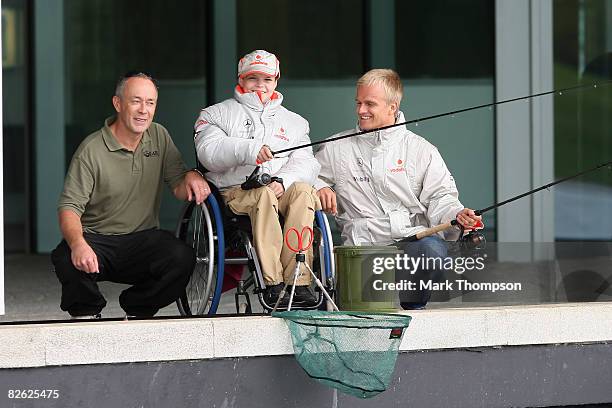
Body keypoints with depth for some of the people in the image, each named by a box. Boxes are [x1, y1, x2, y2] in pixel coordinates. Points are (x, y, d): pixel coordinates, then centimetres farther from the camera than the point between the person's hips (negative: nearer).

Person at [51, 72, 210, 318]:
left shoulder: (159, 137, 8)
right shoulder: (92, 150, -10)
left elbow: (179, 189, 9)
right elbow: (69, 207, -16)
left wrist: (191, 177, -17)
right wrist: (78, 244, -36)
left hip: (144, 240, 4)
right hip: (98, 239, -3)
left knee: (183, 258, -26)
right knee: (67, 259, -35)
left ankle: (138, 310, 1)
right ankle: (86, 313, -2)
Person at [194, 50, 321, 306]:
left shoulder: (294, 122, 24)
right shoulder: (216, 114, 16)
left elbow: (305, 162, 7)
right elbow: (209, 153, -4)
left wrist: (283, 181, -15)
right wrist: (248, 149, -21)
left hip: (282, 190, 3)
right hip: (234, 193, -2)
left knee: (302, 191, -32)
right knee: (264, 194, -37)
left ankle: (298, 281, -41)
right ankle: (273, 283, -43)